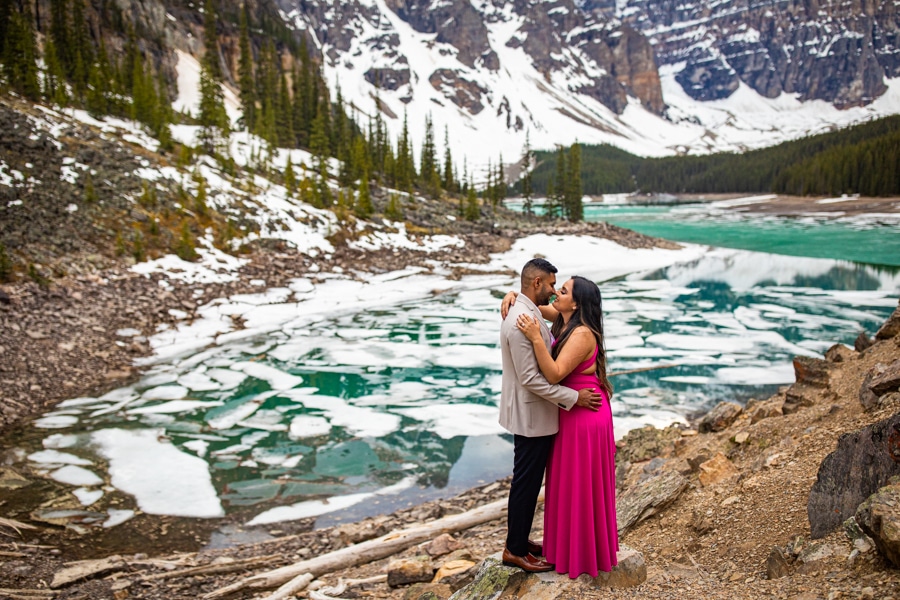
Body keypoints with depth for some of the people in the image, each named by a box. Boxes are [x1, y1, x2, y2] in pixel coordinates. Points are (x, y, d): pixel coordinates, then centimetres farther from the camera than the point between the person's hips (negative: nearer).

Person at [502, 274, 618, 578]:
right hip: (571, 414, 9)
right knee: (570, 484, 20)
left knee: (581, 486, 5)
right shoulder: (564, 321, 1)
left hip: (585, 416, -9)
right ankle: (571, 545, 36)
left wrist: (536, 339, -34)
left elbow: (554, 374, -30)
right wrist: (513, 295, -5)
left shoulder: (582, 334, -24)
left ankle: (584, 555, 21)